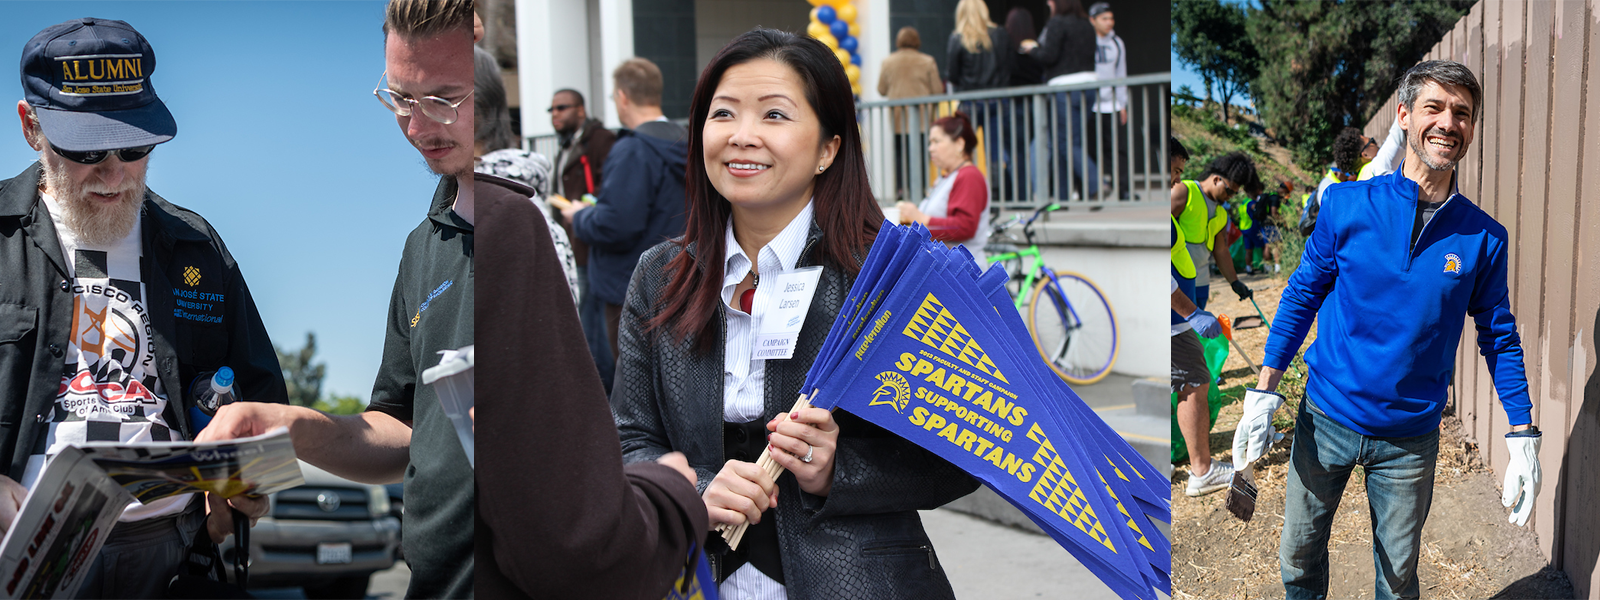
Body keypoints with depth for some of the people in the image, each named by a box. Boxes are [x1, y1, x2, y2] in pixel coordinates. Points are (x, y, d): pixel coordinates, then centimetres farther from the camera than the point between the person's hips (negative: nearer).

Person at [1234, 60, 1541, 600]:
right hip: (1326, 418, 0)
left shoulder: (1483, 238, -6)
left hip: (1410, 439, 0)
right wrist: (1263, 394, -5)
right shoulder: (1349, 205, -8)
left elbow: (1500, 337, 3)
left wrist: (1523, 440, 1)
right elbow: (1301, 296, -1)